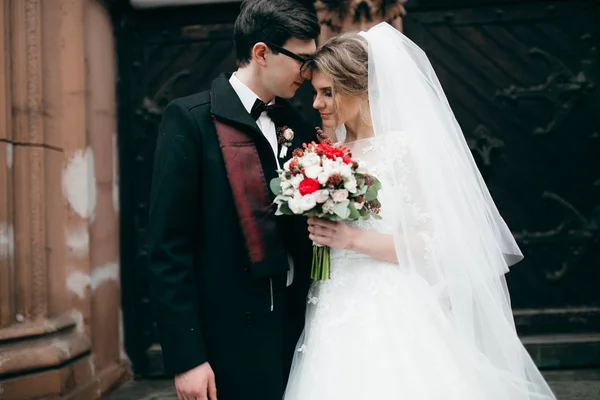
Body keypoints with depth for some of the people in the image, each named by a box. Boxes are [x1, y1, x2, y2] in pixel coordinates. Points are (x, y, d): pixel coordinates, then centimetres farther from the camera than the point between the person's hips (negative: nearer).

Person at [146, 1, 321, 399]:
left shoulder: (300, 128, 8)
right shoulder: (190, 118, -9)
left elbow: (306, 236, 12)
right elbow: (168, 249, -12)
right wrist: (186, 357, -15)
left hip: (295, 333, 5)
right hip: (229, 345, -5)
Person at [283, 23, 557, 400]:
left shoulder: (405, 148, -8)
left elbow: (434, 243, -12)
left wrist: (354, 239, -16)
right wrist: (313, 232, 1)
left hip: (391, 321, -6)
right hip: (337, 319, 6)